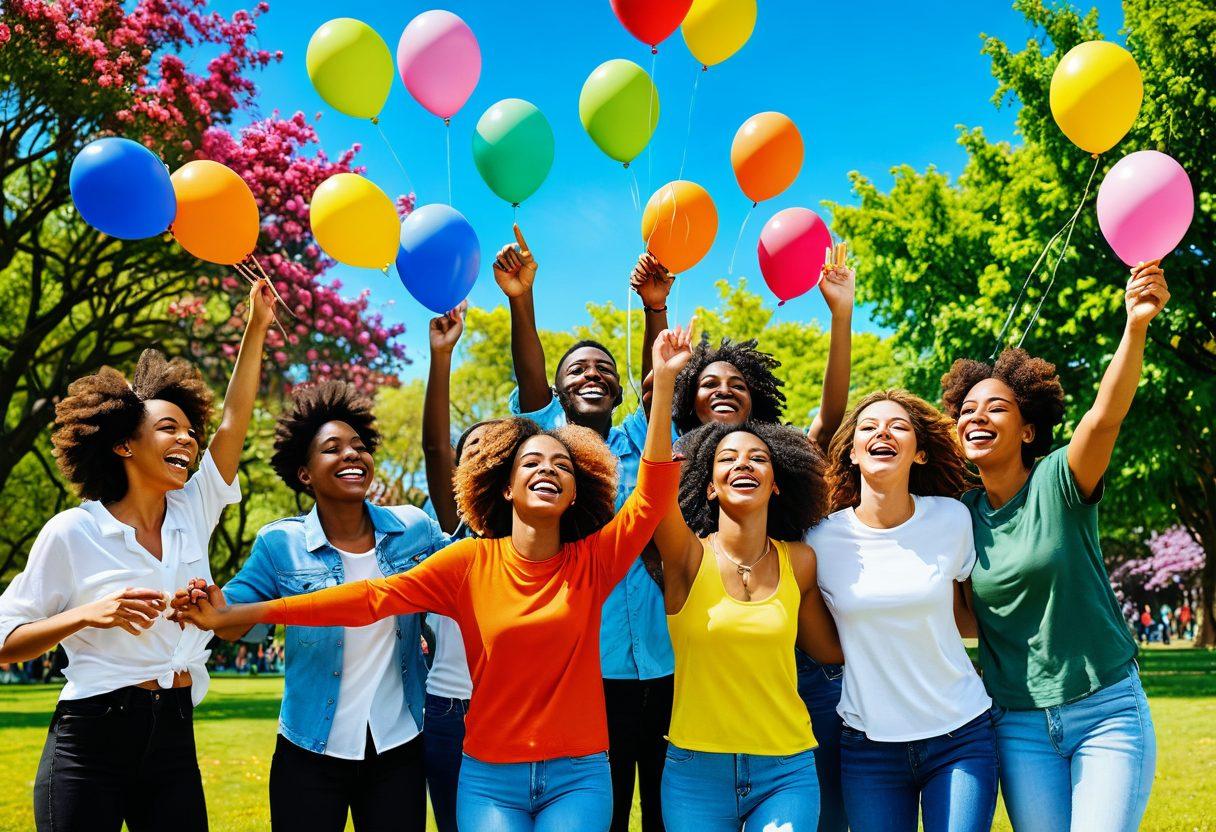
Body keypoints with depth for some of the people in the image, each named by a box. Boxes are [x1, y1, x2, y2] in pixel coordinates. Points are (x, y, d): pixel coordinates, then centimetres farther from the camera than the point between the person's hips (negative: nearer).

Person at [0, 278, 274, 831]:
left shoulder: (192, 513, 7)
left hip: (174, 739, 4)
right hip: (92, 738, -4)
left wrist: (257, 326, 4)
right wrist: (89, 613, -20)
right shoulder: (72, 531, -6)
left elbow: (234, 423, 6)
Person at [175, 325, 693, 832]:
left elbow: (652, 496, -13)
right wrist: (239, 615, -14)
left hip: (578, 776, 0)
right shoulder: (471, 561, -3)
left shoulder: (592, 562, -1)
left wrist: (663, 381, -20)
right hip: (491, 778, 0)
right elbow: (374, 597, -8)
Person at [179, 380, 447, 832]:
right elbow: (235, 621, -6)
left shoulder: (413, 528, -3)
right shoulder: (280, 544, -7)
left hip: (399, 749, 2)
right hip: (312, 755, -1)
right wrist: (214, 606, -29)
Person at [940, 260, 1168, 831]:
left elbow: (1105, 416, -29)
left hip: (1107, 712, -3)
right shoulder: (960, 516, 3)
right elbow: (958, 618, 12)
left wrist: (1136, 326, -45)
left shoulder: (1059, 482, -8)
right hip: (1019, 725, 3)